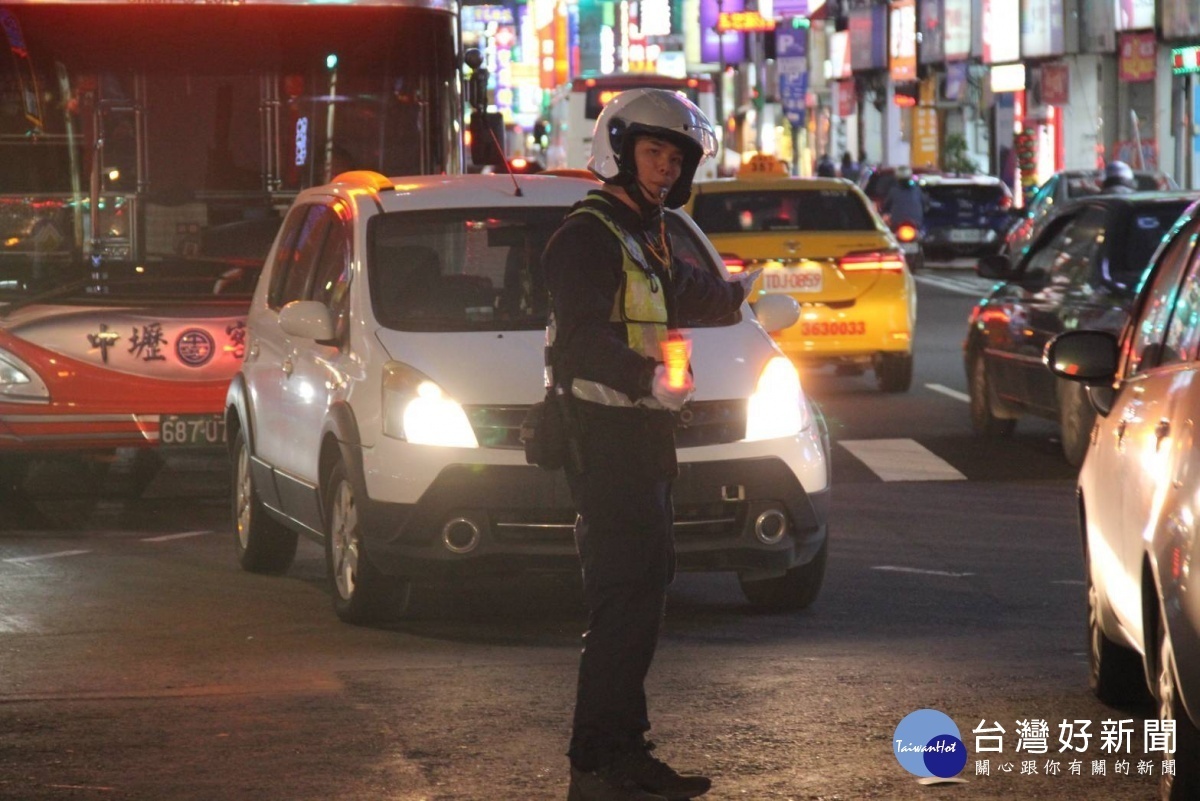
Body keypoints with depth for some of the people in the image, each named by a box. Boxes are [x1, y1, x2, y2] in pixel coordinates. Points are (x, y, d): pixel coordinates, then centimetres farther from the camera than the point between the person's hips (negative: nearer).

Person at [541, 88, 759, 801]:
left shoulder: (644, 235, 20)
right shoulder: (588, 235, -12)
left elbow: (679, 296, 38)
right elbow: (583, 338, -25)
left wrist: (739, 292, 48)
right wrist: (649, 380, -35)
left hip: (640, 436, 10)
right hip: (605, 437, -10)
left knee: (644, 587, 11)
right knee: (629, 595, -15)